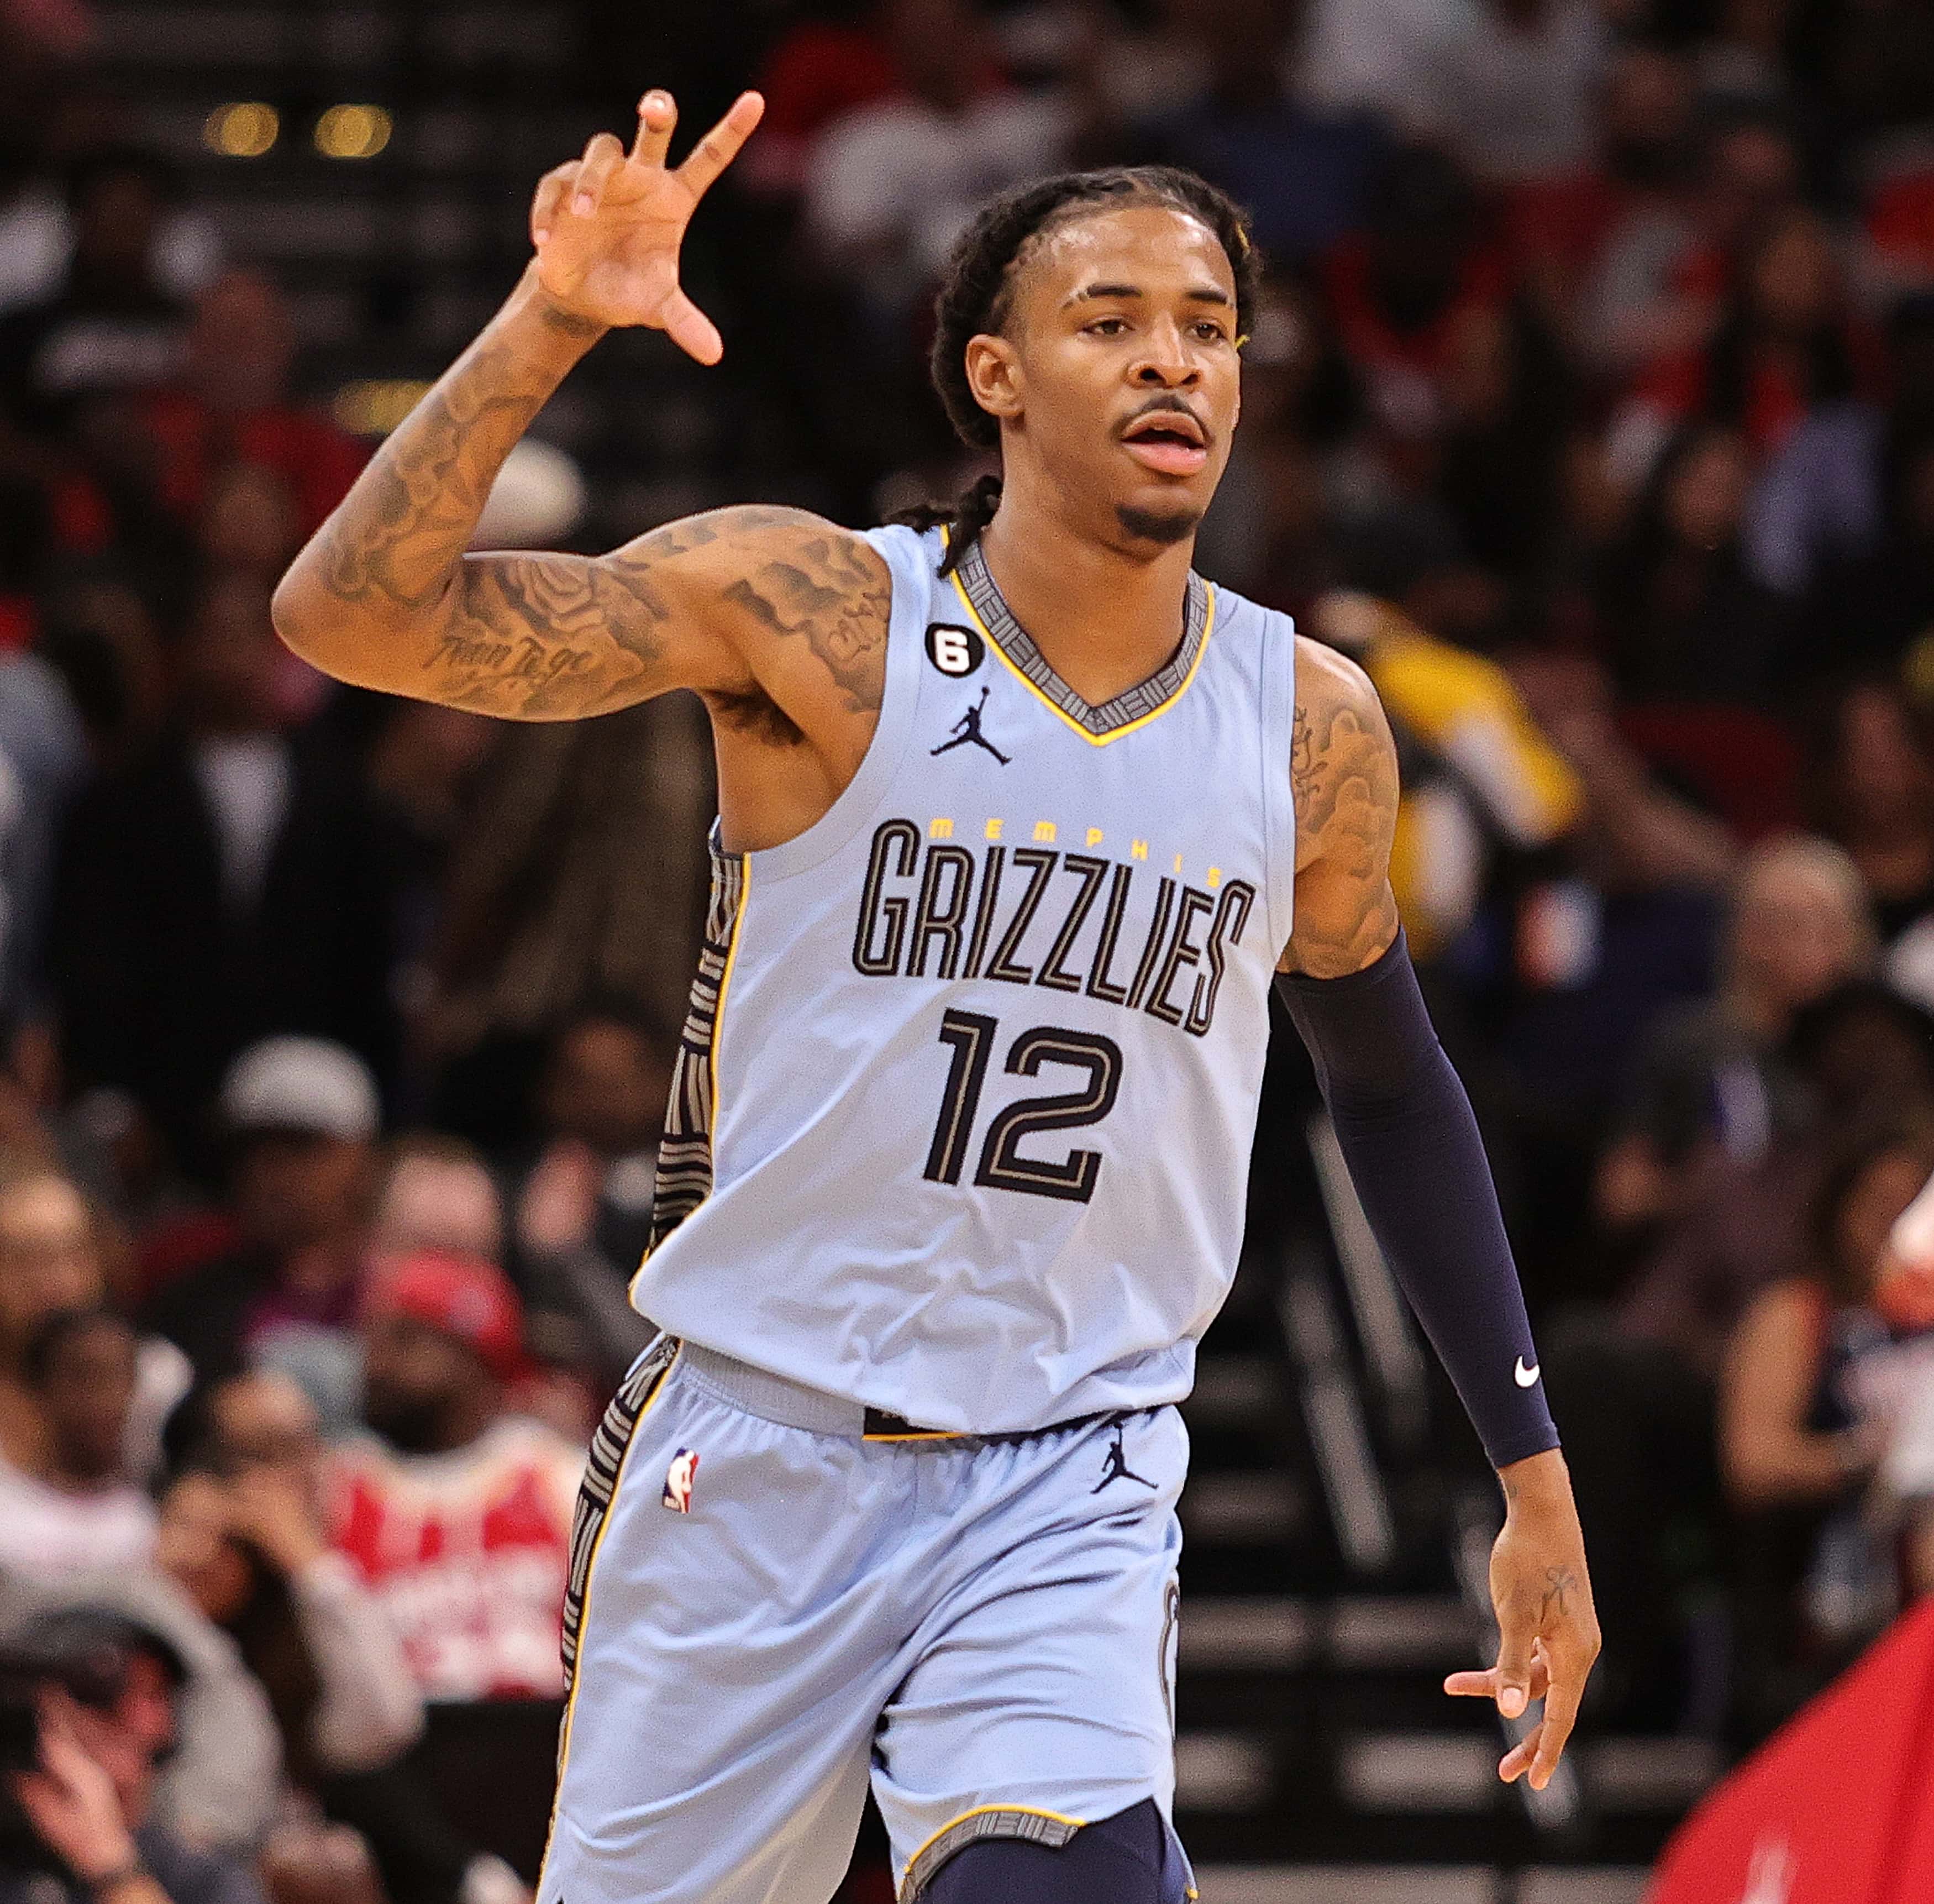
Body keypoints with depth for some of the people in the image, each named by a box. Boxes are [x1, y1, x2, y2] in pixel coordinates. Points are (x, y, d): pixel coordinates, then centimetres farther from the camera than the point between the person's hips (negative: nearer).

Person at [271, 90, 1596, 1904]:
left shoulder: (1309, 726, 3)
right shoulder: (810, 611, -8)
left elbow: (1388, 1079, 19)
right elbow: (351, 611, -16)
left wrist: (1533, 1479, 19)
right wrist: (546, 323, -29)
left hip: (1066, 1486, 1)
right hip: (754, 1459, -1)